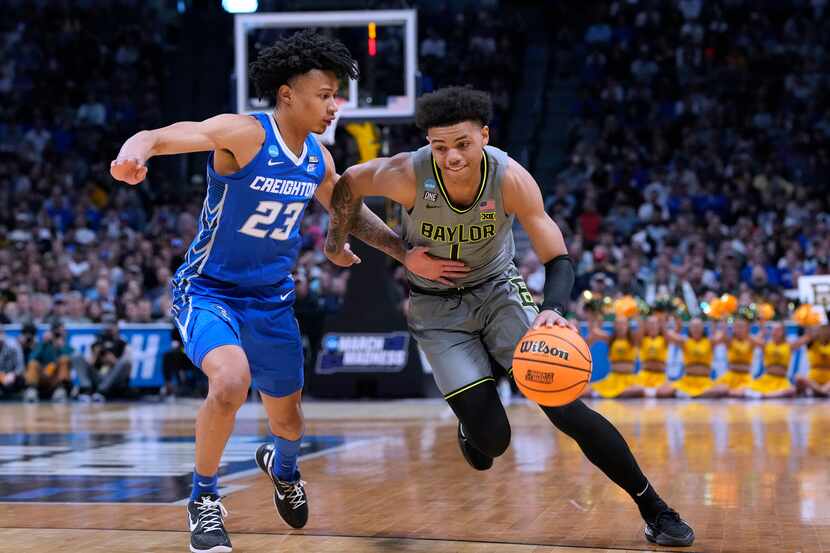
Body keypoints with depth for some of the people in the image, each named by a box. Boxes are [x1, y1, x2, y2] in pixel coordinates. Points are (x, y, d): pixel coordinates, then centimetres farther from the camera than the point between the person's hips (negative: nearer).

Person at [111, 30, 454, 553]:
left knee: (287, 417, 14)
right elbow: (160, 137, -34)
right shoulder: (243, 134, -21)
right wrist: (134, 152, -57)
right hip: (209, 290, -6)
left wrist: (406, 254, 8)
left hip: (272, 299, 6)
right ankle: (204, 498, -8)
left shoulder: (319, 159, -2)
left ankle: (283, 465, 54)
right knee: (231, 382, -33)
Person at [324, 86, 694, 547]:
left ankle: (655, 511, -1)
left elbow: (558, 260, -23)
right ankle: (471, 427, 29)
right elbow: (347, 185, -6)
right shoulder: (408, 175, -26)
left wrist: (552, 310, -42)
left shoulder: (511, 179, -25)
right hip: (437, 308, 0)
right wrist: (338, 242, 6)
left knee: (566, 408, -14)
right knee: (492, 439, -11)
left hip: (498, 290, 0)